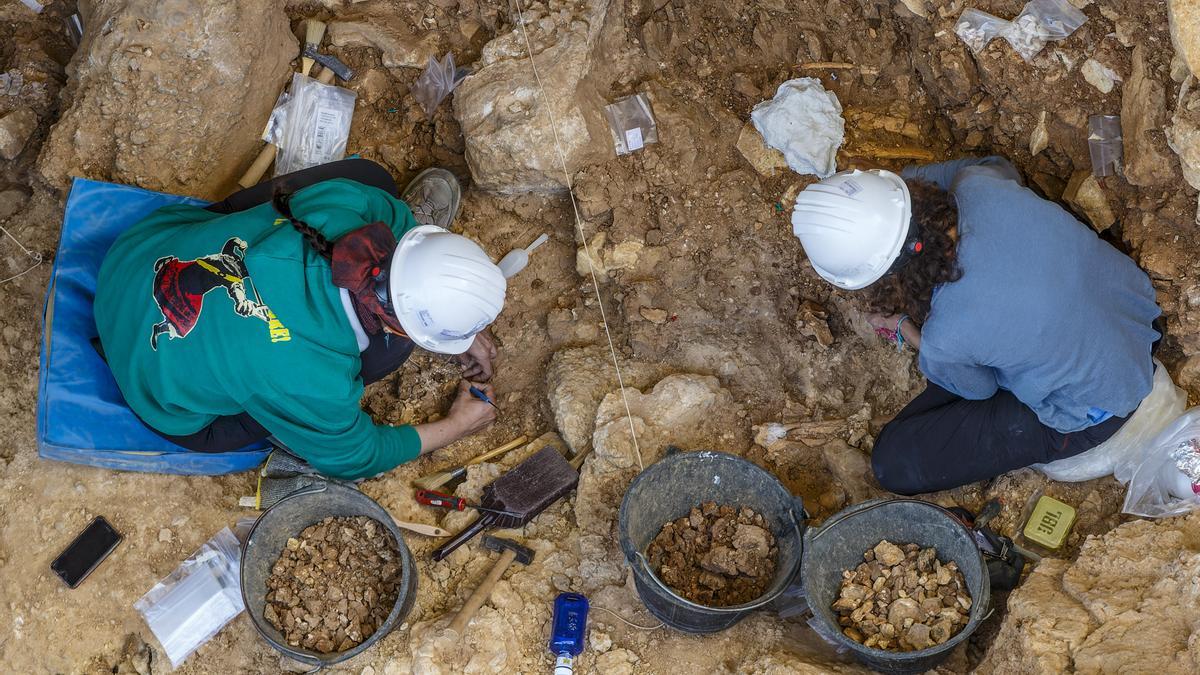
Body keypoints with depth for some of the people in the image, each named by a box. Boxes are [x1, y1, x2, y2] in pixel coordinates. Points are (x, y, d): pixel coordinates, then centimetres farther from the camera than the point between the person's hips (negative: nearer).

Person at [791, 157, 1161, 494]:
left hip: (1093, 417, -6)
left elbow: (977, 387, -8)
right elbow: (1000, 167, 5)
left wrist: (904, 327, 6)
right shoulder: (977, 186, -25)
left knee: (893, 462, -4)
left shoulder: (945, 337, -36)